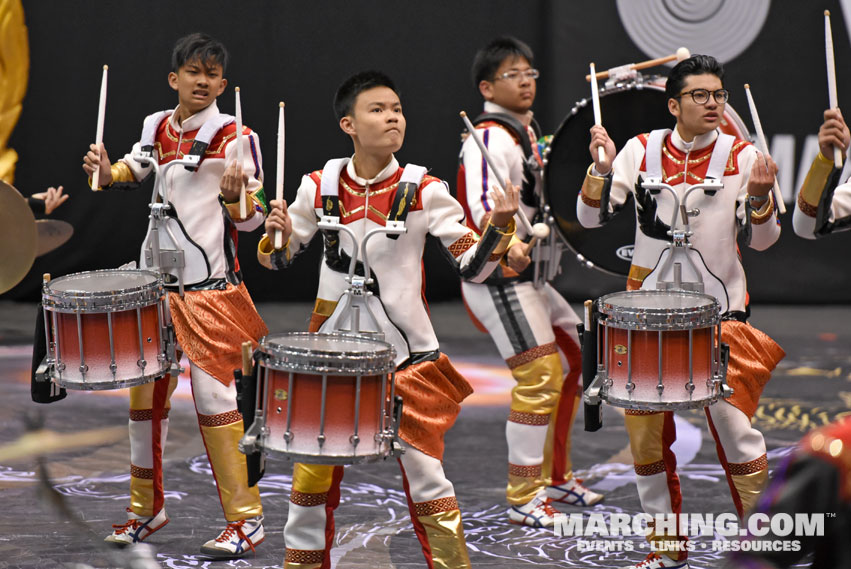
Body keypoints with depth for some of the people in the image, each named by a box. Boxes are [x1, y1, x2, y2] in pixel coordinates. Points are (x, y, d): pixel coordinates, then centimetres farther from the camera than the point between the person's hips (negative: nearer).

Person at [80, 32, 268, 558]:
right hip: (159, 283, 6)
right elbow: (134, 169, 27)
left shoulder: (235, 137, -9)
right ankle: (147, 508, 27)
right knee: (146, 392, 11)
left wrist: (235, 197, -29)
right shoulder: (158, 128, 7)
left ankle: (246, 518, -1)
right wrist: (107, 172, 6)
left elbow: (251, 218, -8)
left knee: (214, 395, -9)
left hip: (213, 287, -6)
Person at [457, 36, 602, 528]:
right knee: (539, 377, -15)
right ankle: (524, 500, -8)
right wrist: (508, 244, -52)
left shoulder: (528, 133, 14)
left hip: (526, 272, 10)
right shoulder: (490, 139, -17)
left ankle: (557, 477, 28)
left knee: (573, 361, 17)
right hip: (496, 277, -10)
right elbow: (483, 202, -35)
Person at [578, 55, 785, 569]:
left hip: (719, 309, -2)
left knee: (732, 421, -10)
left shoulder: (741, 156, -2)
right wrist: (603, 167, -19)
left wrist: (759, 196, -22)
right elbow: (592, 217, -3)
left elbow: (762, 240, -3)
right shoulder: (643, 150, 1)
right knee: (645, 428, 7)